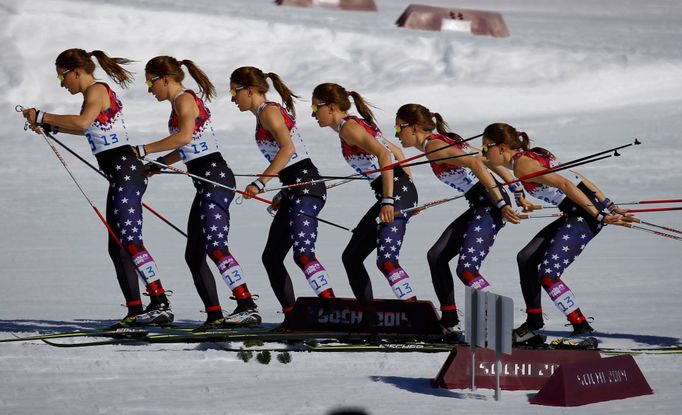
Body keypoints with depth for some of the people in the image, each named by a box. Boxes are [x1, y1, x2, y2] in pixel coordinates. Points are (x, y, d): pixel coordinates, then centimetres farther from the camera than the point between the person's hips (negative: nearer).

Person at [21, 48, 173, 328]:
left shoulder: (96, 90, -9)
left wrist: (41, 116, -21)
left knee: (130, 242, -17)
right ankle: (135, 311, 9)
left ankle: (160, 304, -24)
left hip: (124, 171, -10)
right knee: (117, 247, 9)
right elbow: (87, 128, 39)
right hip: (120, 177, 10)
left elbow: (83, 122, -28)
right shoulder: (102, 92, 21)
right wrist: (50, 126, 32)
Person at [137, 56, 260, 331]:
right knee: (194, 255, 8)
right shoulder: (179, 103, 21)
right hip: (206, 184, 10)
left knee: (216, 247, -21)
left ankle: (247, 307, -30)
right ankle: (215, 316, 7)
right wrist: (157, 165, 29)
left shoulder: (185, 99, -8)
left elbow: (184, 136, -24)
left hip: (215, 177, -10)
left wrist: (143, 150, -18)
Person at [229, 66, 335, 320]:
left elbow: (288, 148, -22)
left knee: (302, 254, -23)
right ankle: (292, 317, 13)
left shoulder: (269, 111, -8)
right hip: (294, 191, 10)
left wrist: (260, 182, -24)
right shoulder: (266, 114, 20)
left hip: (306, 186, -10)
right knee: (271, 257, 11)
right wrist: (282, 195, 25)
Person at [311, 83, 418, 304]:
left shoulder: (349, 127, -10)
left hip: (395, 193, -10)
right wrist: (406, 183, 26)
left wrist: (388, 201, -29)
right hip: (400, 191, 10)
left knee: (386, 260, -22)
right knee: (351, 257, 15)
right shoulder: (358, 124, 20)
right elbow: (397, 152, 27)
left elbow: (383, 155, -24)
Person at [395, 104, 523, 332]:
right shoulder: (444, 141, 17)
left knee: (466, 270, -18)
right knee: (436, 256, 13)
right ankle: (449, 322, 19)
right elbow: (486, 159, 21)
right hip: (480, 207, 10)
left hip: (489, 205, -10)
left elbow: (475, 163, -23)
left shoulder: (433, 146, -12)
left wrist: (501, 204, -27)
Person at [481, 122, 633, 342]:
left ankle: (582, 330, -7)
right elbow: (579, 178, 15)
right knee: (526, 258, 14)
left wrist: (599, 216, -24)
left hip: (583, 215, -10)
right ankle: (533, 325, 20)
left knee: (547, 275, -12)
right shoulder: (533, 155, 16)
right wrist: (608, 206, 14)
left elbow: (564, 184, -22)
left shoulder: (522, 165, -14)